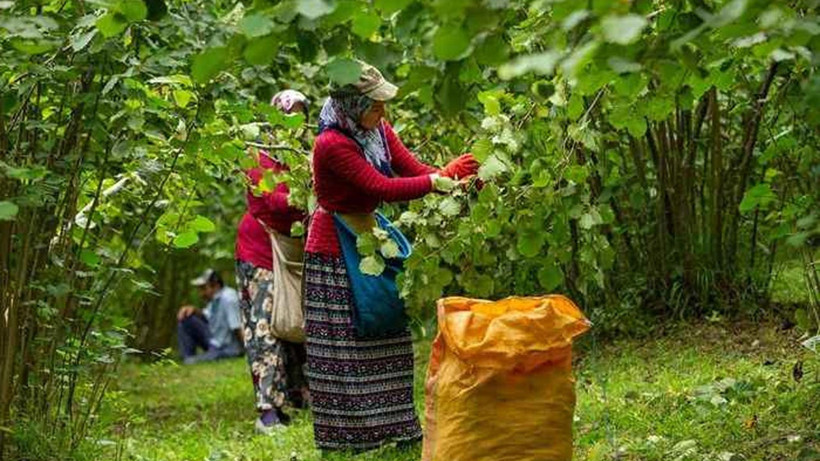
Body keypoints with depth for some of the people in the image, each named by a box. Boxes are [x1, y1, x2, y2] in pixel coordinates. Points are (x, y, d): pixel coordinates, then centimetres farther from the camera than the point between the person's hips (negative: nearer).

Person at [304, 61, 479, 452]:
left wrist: (463, 181, -17)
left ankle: (394, 427, 20)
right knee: (342, 346, -3)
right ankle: (343, 436, 6)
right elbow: (383, 188, -28)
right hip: (335, 252, -8)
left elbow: (414, 170, -2)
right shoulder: (332, 144, -25)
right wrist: (442, 178, -26)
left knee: (385, 338, 11)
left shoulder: (378, 130, 0)